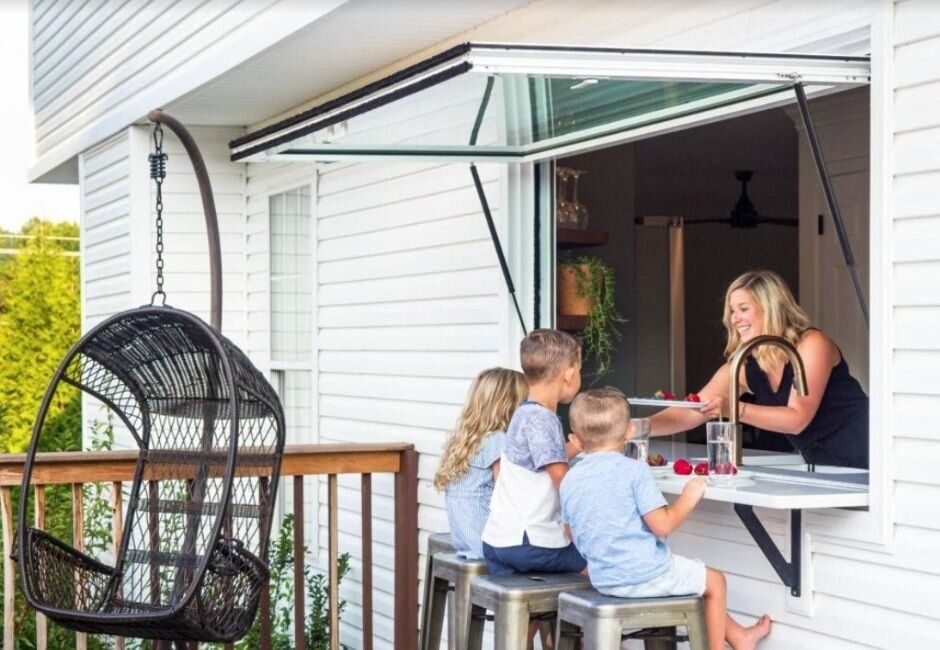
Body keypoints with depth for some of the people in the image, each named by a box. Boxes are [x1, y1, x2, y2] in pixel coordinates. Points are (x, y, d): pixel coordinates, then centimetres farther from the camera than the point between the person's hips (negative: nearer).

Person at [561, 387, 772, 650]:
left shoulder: (570, 480, 1)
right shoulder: (635, 471, -17)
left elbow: (573, 534, 10)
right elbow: (662, 525, -20)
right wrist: (688, 498, -4)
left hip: (603, 580, 7)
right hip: (646, 574, -7)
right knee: (715, 581, 17)